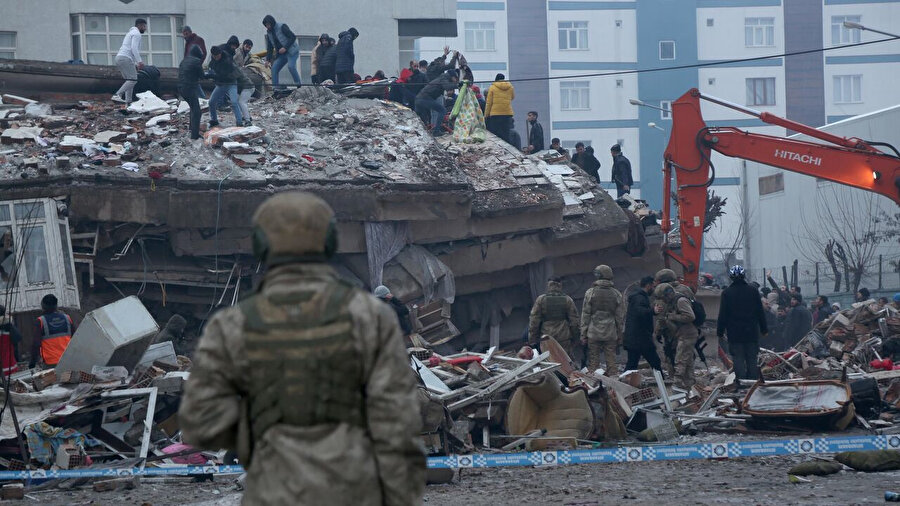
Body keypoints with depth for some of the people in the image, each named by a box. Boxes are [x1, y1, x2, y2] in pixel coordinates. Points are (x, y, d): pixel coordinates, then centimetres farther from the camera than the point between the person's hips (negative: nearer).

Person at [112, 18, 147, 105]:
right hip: (125, 58, -10)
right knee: (133, 79, -15)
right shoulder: (136, 33, -2)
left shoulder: (131, 33, 30)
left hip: (119, 58, 10)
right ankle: (117, 95, -26)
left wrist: (136, 64, 30)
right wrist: (140, 61, -22)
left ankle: (128, 101, 2)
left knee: (129, 80, 11)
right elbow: (134, 48, -17)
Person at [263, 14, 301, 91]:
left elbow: (293, 37, -18)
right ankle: (275, 89, -7)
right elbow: (269, 47, 14)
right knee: (274, 68, -6)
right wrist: (268, 59, 7)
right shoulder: (269, 32, 9)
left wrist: (285, 48, -24)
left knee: (291, 66, -27)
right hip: (281, 54, 7)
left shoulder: (282, 27, -13)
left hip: (292, 51, -7)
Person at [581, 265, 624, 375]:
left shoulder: (590, 293, -2)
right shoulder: (617, 294, 4)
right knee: (611, 362, 5)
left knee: (593, 362, 2)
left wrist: (583, 334, 3)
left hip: (593, 333, -2)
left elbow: (585, 315, -1)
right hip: (611, 335, 2)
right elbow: (620, 317, 6)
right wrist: (620, 336, 12)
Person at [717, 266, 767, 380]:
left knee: (738, 360, -1)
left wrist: (720, 331, 3)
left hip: (734, 334, -2)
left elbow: (723, 315, -4)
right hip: (752, 332, 2)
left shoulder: (726, 293, -5)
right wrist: (764, 329, 14)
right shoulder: (753, 291, 2)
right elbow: (760, 312, 6)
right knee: (752, 360, 8)